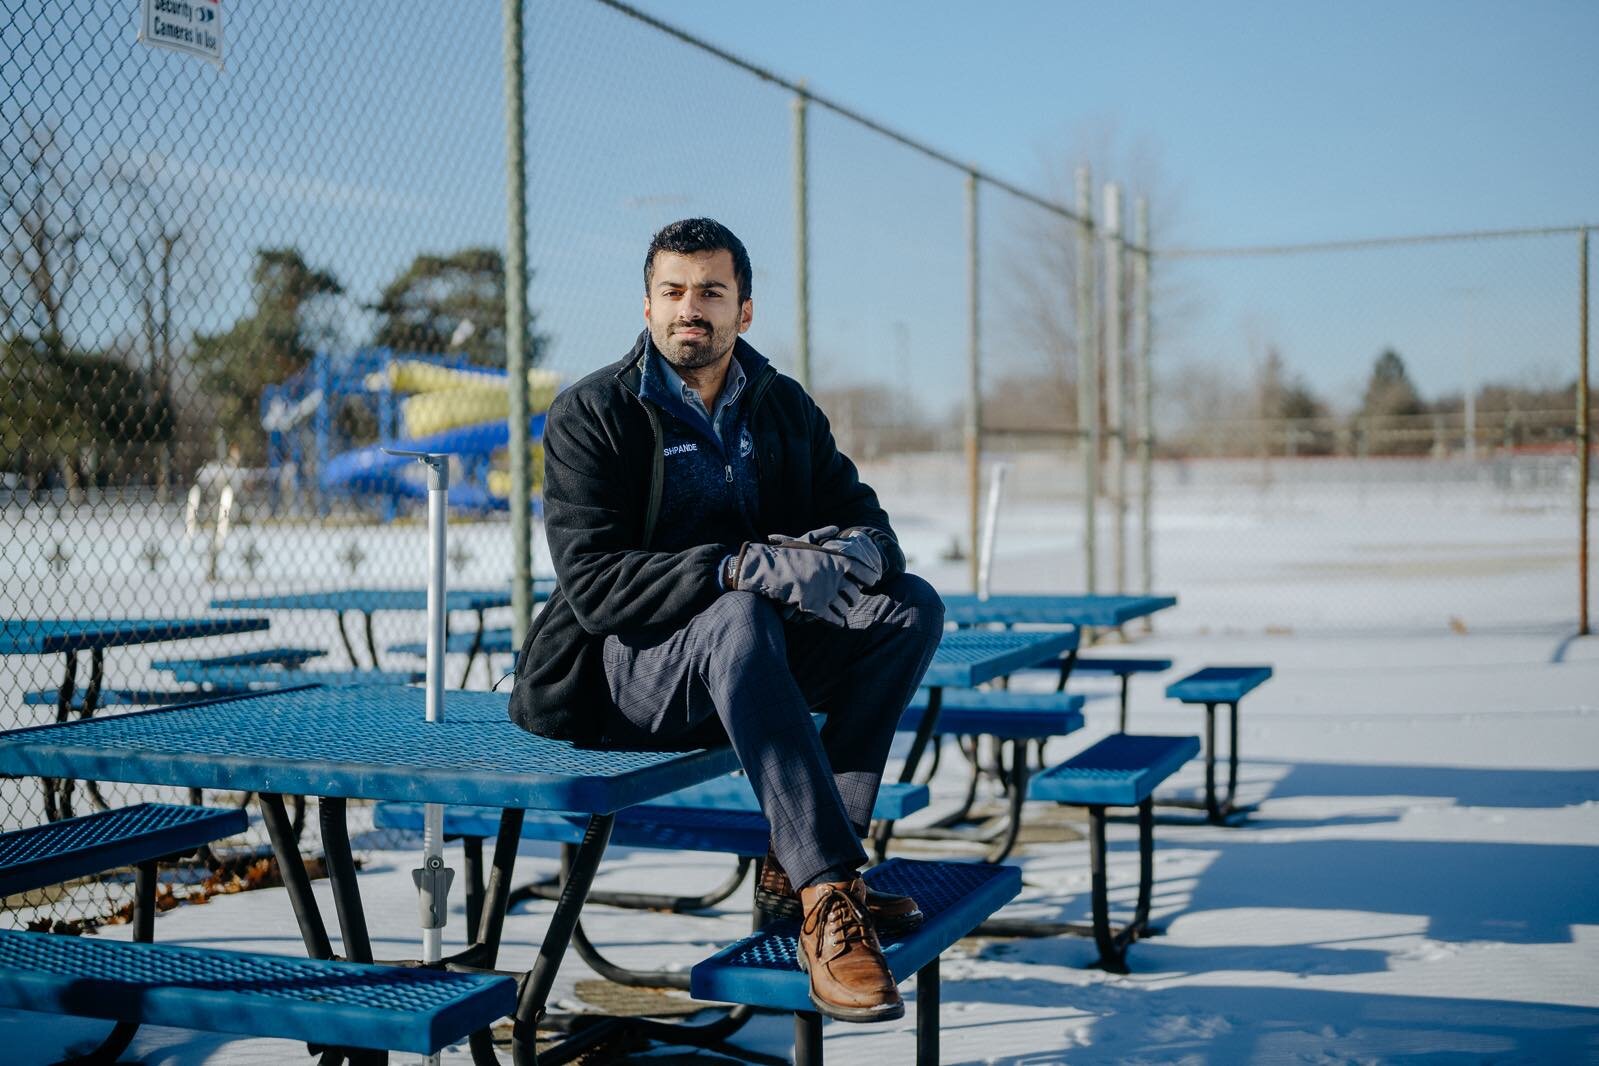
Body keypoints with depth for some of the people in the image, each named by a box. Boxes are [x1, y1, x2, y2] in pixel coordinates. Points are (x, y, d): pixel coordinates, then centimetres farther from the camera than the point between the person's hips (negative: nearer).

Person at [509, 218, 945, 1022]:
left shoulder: (784, 406, 9)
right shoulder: (590, 414, -7)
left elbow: (868, 522, 5)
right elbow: (590, 580, -19)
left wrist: (855, 551, -22)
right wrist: (740, 567, -32)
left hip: (757, 655, 6)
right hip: (626, 670, -5)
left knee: (912, 607, -15)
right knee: (739, 619, -37)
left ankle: (796, 864, -18)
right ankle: (829, 898, -41)